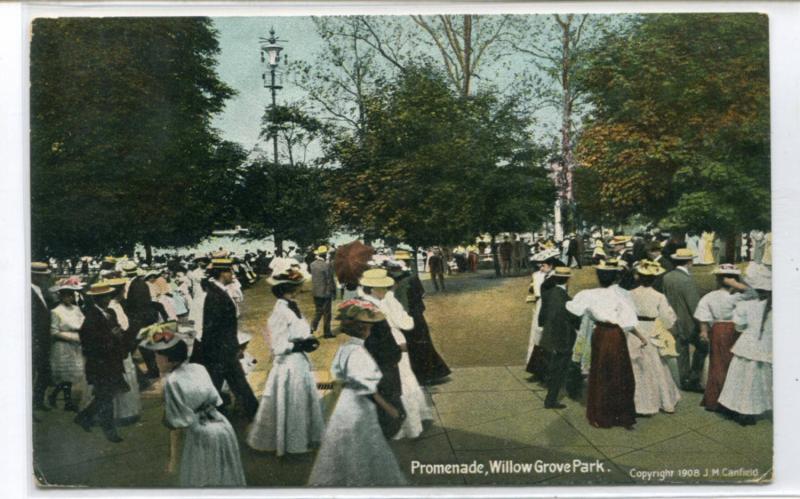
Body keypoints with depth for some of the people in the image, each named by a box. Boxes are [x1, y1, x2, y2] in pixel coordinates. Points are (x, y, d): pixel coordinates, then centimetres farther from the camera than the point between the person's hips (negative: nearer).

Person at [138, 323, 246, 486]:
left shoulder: (172, 381, -13)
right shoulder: (199, 369, 5)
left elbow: (178, 424, -12)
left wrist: (173, 455, -4)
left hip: (200, 436, -6)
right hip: (223, 429, 6)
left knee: (199, 481, 12)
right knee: (227, 479, 19)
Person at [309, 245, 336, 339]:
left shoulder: (312, 264, -1)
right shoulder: (327, 265, -18)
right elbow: (330, 281, -15)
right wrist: (334, 292, -4)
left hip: (316, 292, 5)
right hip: (326, 292, -5)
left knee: (318, 311, 18)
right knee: (326, 313, 6)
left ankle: (312, 327, 1)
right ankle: (326, 333, 13)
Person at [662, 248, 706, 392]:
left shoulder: (667, 277, -2)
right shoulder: (687, 280, -23)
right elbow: (695, 306, -21)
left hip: (675, 323, 7)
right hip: (689, 323, -7)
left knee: (682, 351, 16)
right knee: (702, 347, 11)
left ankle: (684, 381, 25)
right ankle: (693, 379, 12)